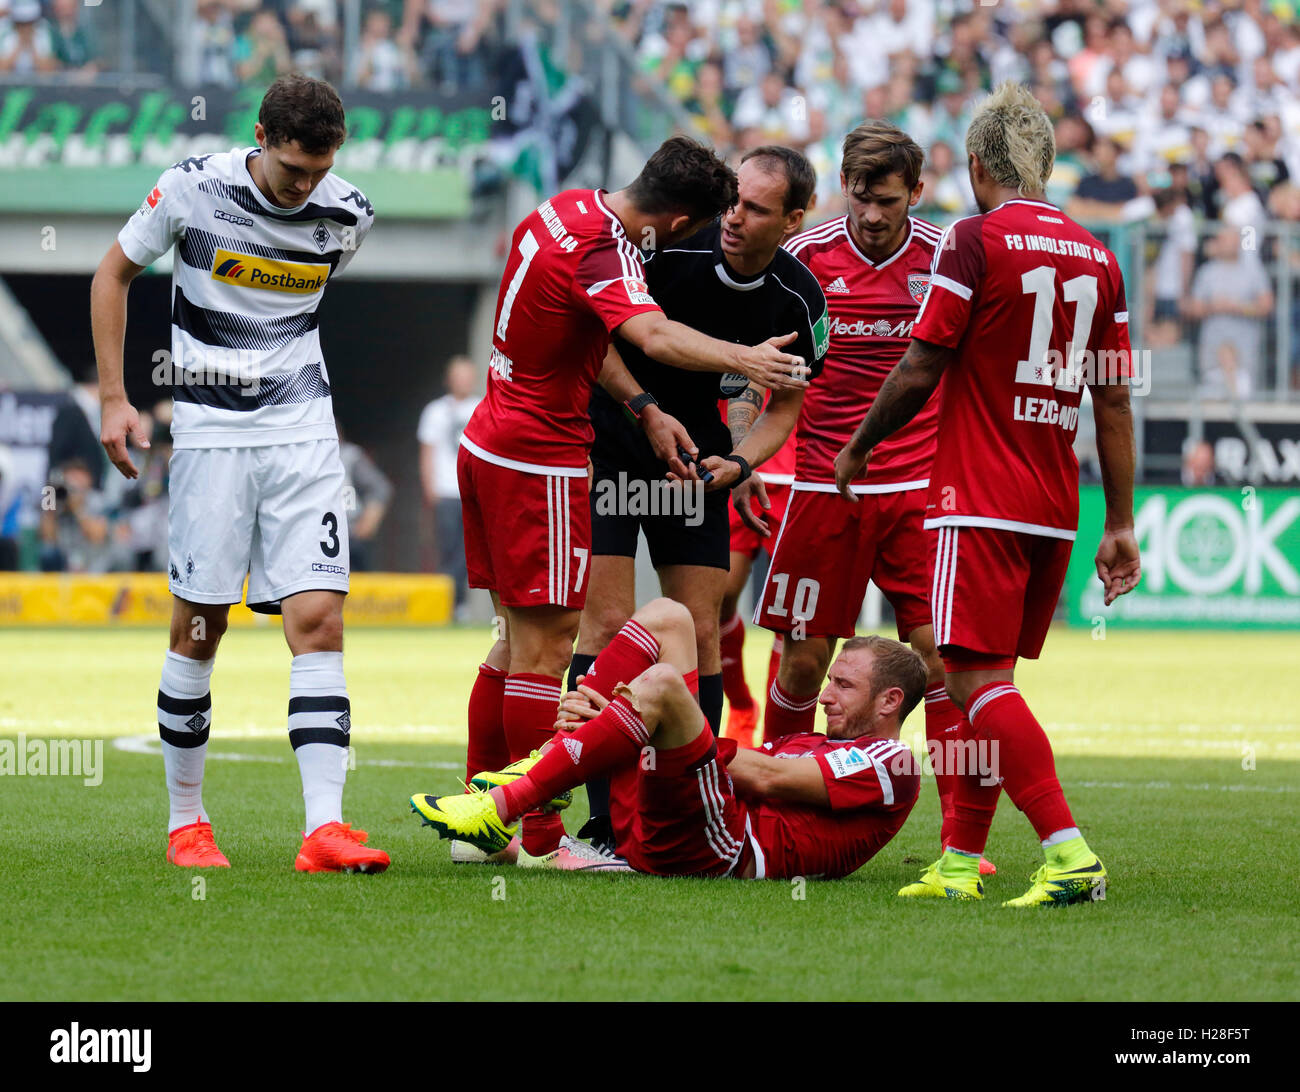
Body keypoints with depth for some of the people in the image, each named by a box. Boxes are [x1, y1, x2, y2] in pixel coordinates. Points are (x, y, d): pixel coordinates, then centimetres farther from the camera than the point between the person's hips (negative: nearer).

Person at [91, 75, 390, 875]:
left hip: (304, 430, 2)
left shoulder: (348, 216, -2)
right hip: (211, 431, -2)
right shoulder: (192, 190, -9)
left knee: (319, 621, -10)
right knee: (200, 624, 1)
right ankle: (186, 821, 16)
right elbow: (115, 274, 5)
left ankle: (324, 826, -17)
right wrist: (114, 398, 1)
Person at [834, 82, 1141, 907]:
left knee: (978, 680, -10)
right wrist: (1121, 523, 14)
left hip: (980, 504, -7)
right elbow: (1115, 403, 11)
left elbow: (920, 371, -7)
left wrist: (860, 447, 9)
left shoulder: (976, 241, -8)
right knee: (986, 682, 14)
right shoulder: (1097, 257, 10)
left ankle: (1070, 852, -22)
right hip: (1054, 512, 7)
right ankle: (961, 860, 15)